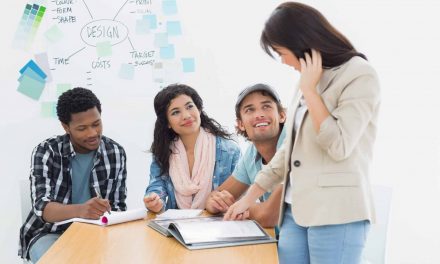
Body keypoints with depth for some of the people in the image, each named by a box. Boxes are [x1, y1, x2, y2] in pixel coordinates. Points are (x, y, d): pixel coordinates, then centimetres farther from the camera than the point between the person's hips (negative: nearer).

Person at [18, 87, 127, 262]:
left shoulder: (116, 153, -3)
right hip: (50, 233, -2)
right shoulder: (45, 152, -12)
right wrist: (80, 210, -43)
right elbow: (41, 207, -22)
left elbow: (118, 206, 2)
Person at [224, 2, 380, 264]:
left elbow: (339, 147, -17)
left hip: (336, 214, -7)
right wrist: (249, 197, 18)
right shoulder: (311, 78, 14)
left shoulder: (360, 75, -8)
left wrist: (309, 89, -11)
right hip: (295, 210, 7)